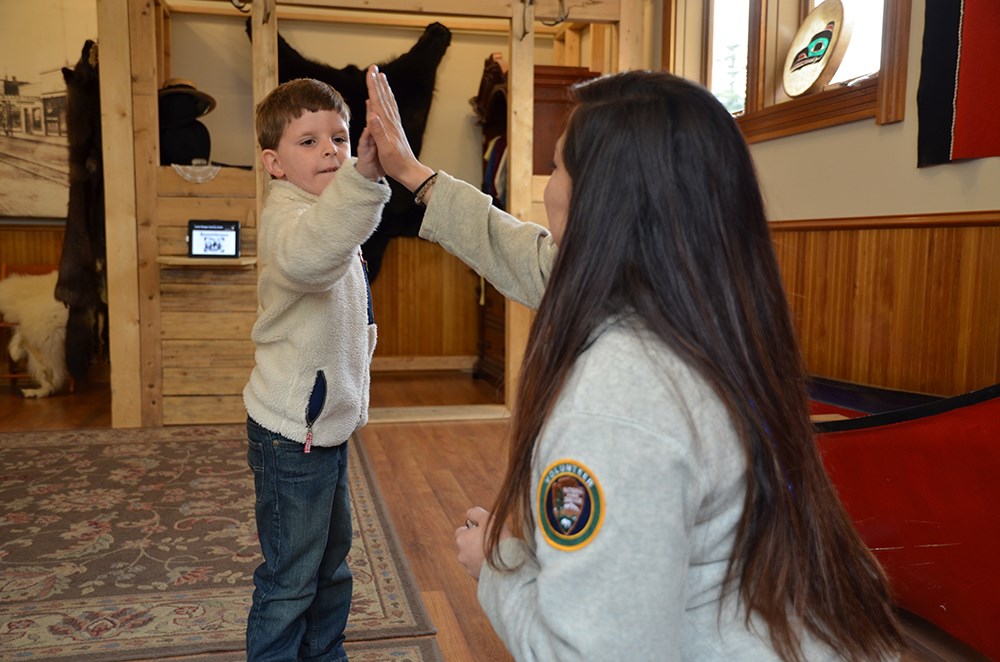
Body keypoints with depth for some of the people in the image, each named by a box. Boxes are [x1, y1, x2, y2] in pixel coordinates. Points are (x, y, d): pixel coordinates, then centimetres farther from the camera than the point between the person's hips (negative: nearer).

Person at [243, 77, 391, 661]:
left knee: (332, 563, 23)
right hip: (293, 432, -10)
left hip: (329, 421, 10)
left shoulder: (329, 215, 12)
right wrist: (364, 176, -63)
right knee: (291, 579, 6)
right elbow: (304, 255, -49)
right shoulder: (286, 214, -19)